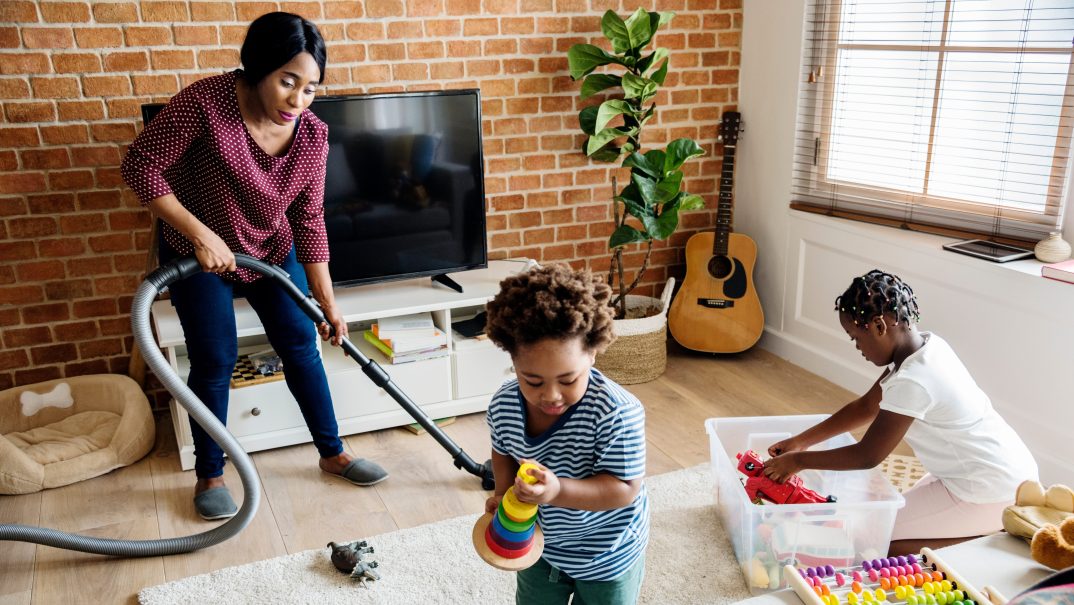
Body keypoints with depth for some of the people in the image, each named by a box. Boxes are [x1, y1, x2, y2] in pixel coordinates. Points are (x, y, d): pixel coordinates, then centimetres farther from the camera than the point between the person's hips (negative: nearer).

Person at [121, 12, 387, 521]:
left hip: (272, 253, 4)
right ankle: (209, 476, 19)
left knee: (301, 346, 6)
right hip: (198, 255, -3)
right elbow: (140, 164, -22)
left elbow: (309, 218, -10)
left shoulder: (312, 134, -17)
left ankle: (332, 454, 22)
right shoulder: (206, 102, -29)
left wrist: (327, 301, -12)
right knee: (215, 362, -1)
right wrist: (200, 233, -29)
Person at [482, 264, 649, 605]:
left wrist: (558, 491, -43)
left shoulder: (618, 413, -35)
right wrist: (504, 494, -16)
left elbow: (626, 488, -30)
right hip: (539, 544, 4)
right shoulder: (503, 406, -20)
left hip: (607, 554, -4)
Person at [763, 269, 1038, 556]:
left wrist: (798, 461, -7)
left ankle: (996, 531, -2)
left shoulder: (912, 382, -29)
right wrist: (801, 441, 8)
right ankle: (998, 521, 14)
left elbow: (867, 456, -18)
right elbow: (866, 407, 9)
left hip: (991, 490, -9)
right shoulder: (927, 345, 0)